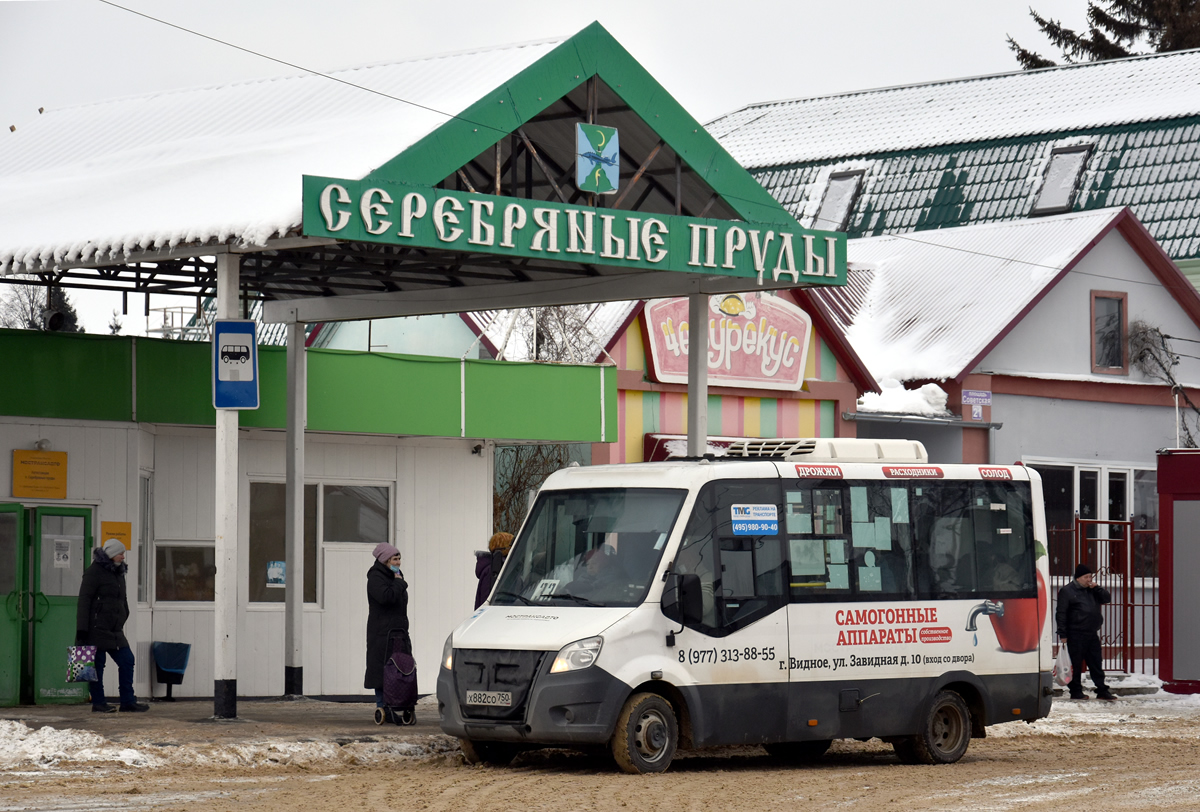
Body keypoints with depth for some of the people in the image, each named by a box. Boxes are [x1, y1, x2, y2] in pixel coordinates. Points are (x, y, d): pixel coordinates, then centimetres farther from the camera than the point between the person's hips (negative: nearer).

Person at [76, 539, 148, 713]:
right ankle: (98, 703, 5)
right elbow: (84, 601, -11)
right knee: (97, 664, -2)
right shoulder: (94, 572, -7)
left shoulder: (119, 573, 18)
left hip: (114, 630, 8)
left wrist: (122, 621, 22)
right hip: (97, 628, -8)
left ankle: (128, 702, 7)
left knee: (127, 660, 3)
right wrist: (82, 630, -16)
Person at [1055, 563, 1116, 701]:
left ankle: (1102, 690, 11)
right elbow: (1061, 613, -6)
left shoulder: (1092, 590, 17)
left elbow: (1107, 598, 15)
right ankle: (1076, 691, 6)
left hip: (1092, 633, 6)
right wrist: (1062, 634, -12)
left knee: (1096, 663, 7)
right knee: (1076, 664, -2)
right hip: (1076, 635, -6)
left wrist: (1096, 587, 0)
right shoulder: (1067, 591, -3)